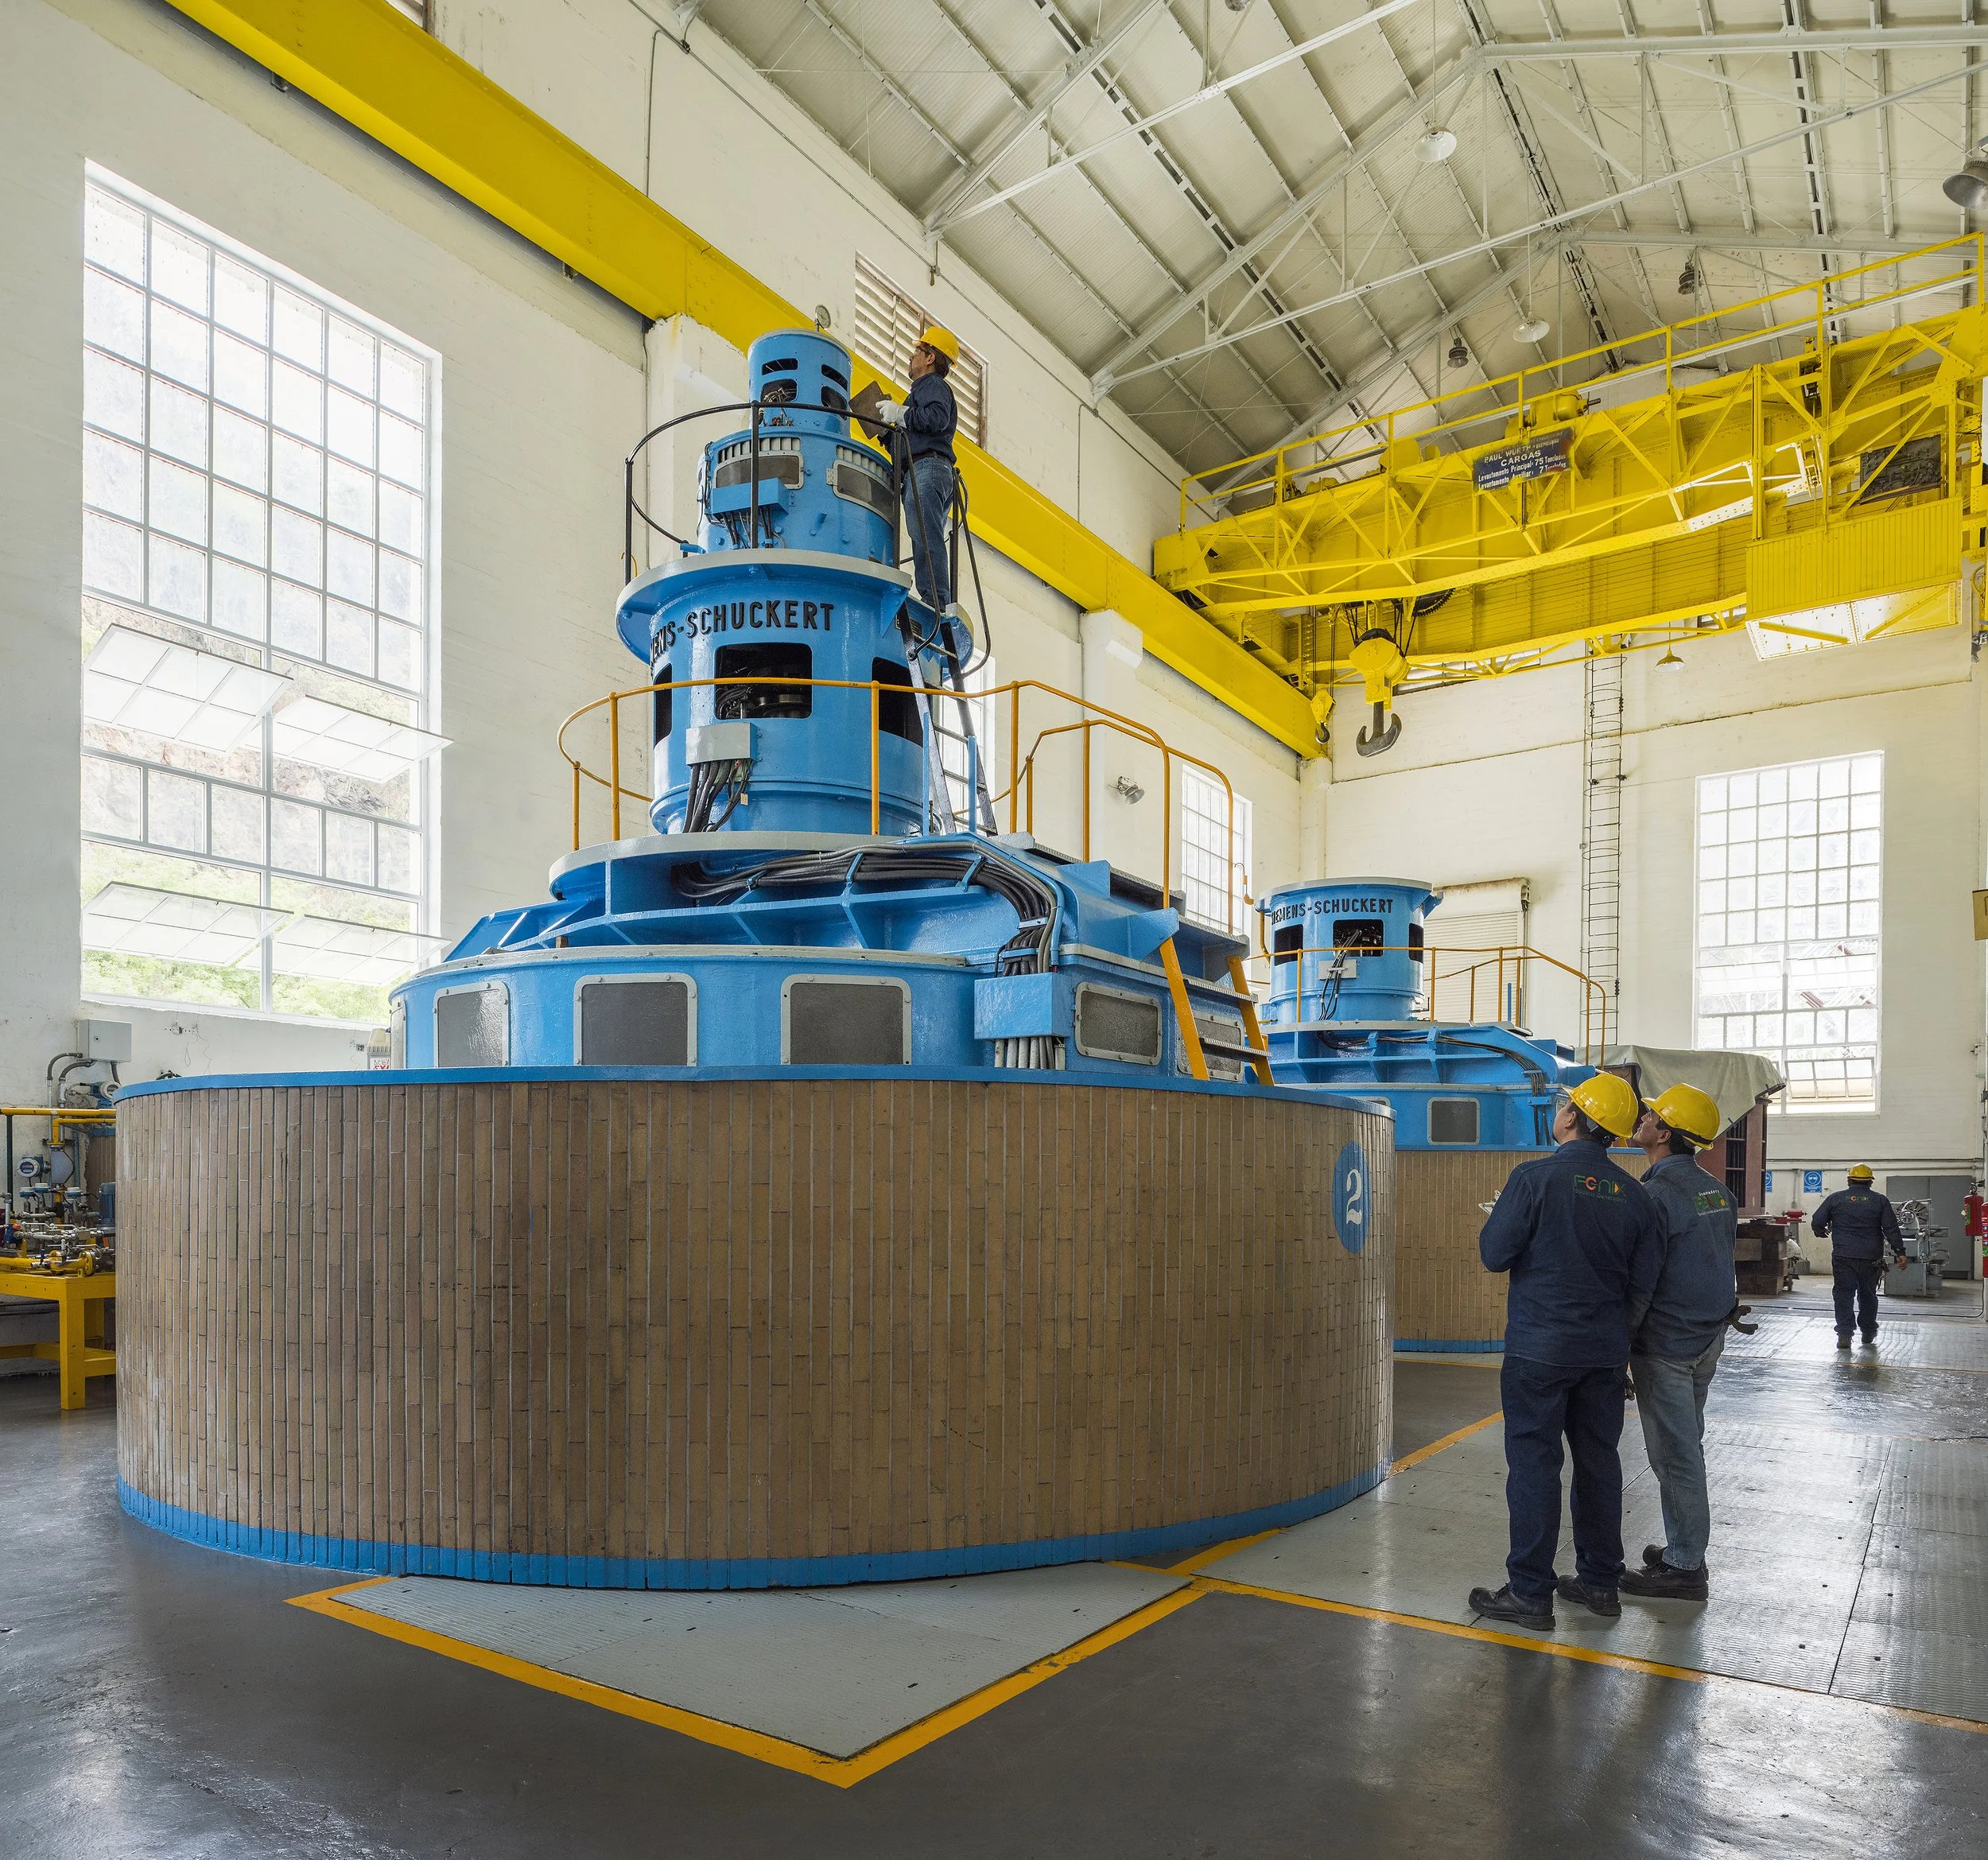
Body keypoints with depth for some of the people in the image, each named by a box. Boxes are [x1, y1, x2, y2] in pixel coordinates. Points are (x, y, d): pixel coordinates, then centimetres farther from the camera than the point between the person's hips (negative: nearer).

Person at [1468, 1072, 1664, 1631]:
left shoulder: (1536, 1178, -16)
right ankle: (1600, 1581, 26)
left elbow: (1495, 1254, -13)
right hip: (1604, 1353, 6)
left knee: (1533, 1463, 0)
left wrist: (1494, 1222, 9)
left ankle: (1530, 1593, 6)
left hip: (1540, 1349, -6)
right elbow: (1643, 1282, 8)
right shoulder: (1634, 1195, 2)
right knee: (1598, 1460, 15)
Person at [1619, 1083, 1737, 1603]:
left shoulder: (1657, 1193, -20)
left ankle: (1684, 1567, 9)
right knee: (1686, 1447, 18)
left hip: (1666, 1343, -9)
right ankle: (1684, 1550, 28)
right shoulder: (1715, 1189, 8)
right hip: (1708, 1336, 9)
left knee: (1674, 1455, 0)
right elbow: (1723, 1261, 17)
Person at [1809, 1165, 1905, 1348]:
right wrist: (1900, 1252, -1)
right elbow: (1891, 1228, -2)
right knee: (1868, 1295, 16)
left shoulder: (1835, 1199, 3)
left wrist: (1822, 1233, 25)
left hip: (1843, 1257, -1)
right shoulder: (1880, 1201, 4)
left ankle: (1844, 1334, -11)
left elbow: (1816, 1222, 4)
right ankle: (1868, 1332, 27)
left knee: (1844, 1294, -2)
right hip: (1871, 1258, 1)